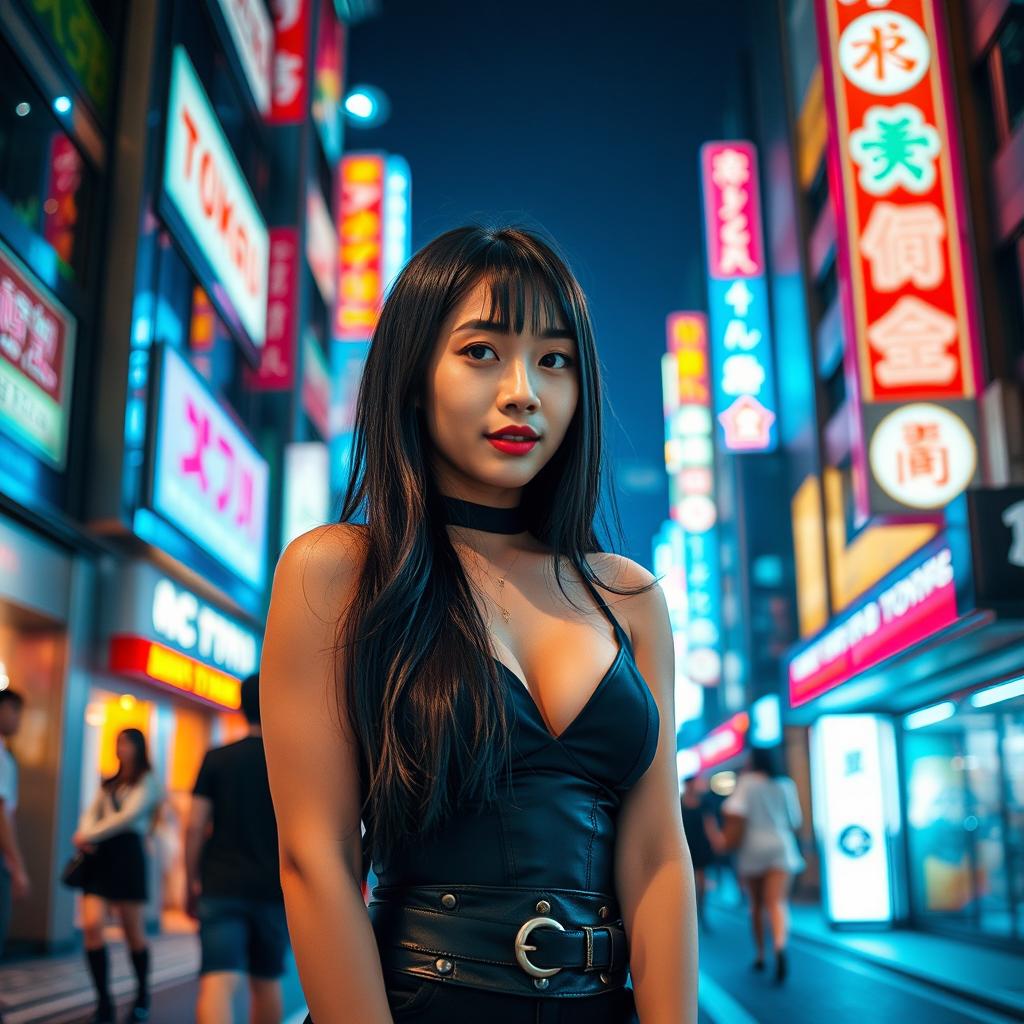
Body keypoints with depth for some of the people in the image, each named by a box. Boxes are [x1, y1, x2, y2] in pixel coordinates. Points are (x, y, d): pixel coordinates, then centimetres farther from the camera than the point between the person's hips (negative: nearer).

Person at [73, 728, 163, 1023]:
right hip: (99, 855, 5)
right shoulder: (109, 783, 21)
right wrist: (84, 835, -11)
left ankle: (142, 997, 19)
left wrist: (89, 836, -9)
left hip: (128, 852, -5)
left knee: (133, 930, 1)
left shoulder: (147, 780, 4)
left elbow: (129, 815, -8)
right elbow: (91, 813, 11)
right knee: (92, 925, -11)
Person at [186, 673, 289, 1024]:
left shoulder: (216, 759, 3)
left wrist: (191, 885, 9)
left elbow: (195, 827, -1)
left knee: (218, 982, -12)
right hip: (274, 889, 1)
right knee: (267, 981, 17)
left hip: (221, 887, -1)